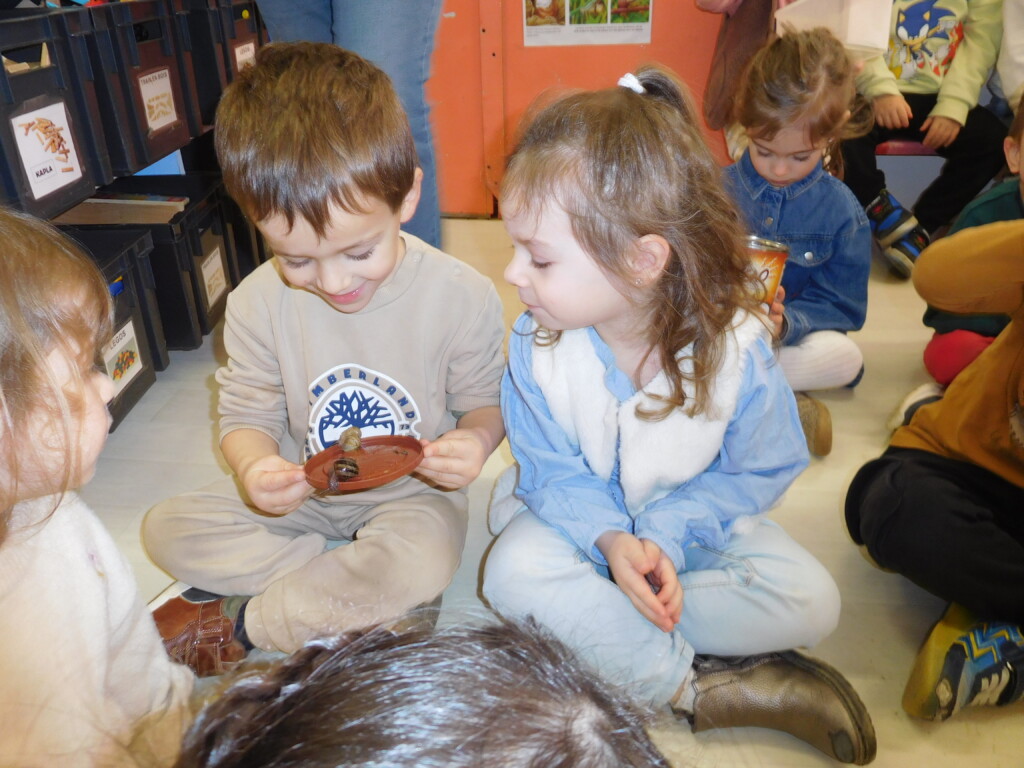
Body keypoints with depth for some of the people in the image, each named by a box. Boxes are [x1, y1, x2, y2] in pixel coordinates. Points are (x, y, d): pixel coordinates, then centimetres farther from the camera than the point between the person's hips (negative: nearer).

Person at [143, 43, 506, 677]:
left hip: (410, 492, -3)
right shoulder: (258, 303, -12)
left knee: (425, 558, -35)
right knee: (167, 529, -11)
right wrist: (254, 470, -28)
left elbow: (484, 402, -7)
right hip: (304, 491, 3)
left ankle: (238, 623, -10)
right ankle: (367, 589, -13)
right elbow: (246, 415, -4)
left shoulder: (462, 296, -19)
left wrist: (474, 442, -32)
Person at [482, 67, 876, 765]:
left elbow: (758, 471, -12)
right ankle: (703, 689, -21)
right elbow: (551, 472, -12)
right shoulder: (536, 343, -20)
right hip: (583, 515, 1)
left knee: (809, 602, -20)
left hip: (692, 519, 0)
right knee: (516, 571, -30)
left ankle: (600, 630, -17)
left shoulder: (735, 344, -25)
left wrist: (665, 535, -25)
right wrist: (611, 540, -31)